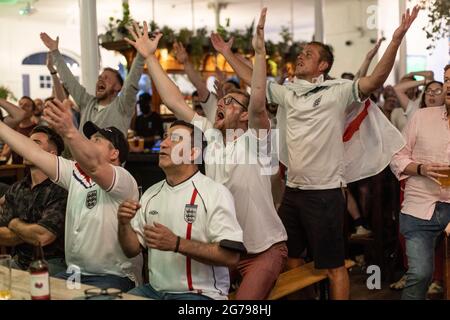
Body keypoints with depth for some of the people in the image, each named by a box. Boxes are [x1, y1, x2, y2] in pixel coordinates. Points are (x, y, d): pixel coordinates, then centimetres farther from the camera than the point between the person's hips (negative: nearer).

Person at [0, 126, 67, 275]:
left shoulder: (60, 189, -13)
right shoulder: (16, 189, 11)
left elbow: (43, 236, -20)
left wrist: (14, 224, -1)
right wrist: (30, 232, -11)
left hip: (51, 263, -7)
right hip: (18, 262, 7)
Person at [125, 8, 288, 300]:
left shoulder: (255, 139, -11)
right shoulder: (210, 136, 3)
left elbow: (259, 103, -30)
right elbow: (174, 102, 1)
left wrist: (260, 51, -39)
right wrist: (150, 56, -1)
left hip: (264, 249, -5)